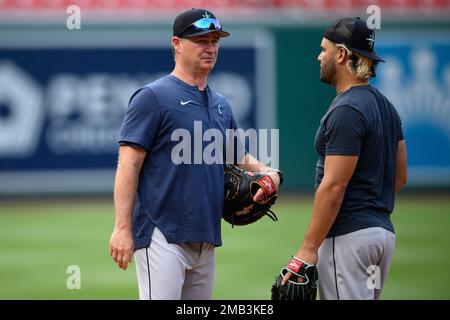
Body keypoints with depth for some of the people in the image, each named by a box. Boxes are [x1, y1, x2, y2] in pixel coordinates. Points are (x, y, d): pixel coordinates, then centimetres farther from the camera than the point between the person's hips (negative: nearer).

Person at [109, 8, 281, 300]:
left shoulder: (221, 105, 18)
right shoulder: (153, 97, -5)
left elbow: (239, 157, 28)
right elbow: (129, 164, -10)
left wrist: (270, 173, 5)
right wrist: (122, 229, -19)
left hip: (206, 240, 8)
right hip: (163, 238, -8)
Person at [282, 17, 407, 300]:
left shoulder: (346, 112, -15)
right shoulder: (385, 106, 14)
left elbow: (334, 185, -19)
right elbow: (400, 175, 19)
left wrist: (308, 248, -18)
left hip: (347, 236, -10)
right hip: (383, 231, 10)